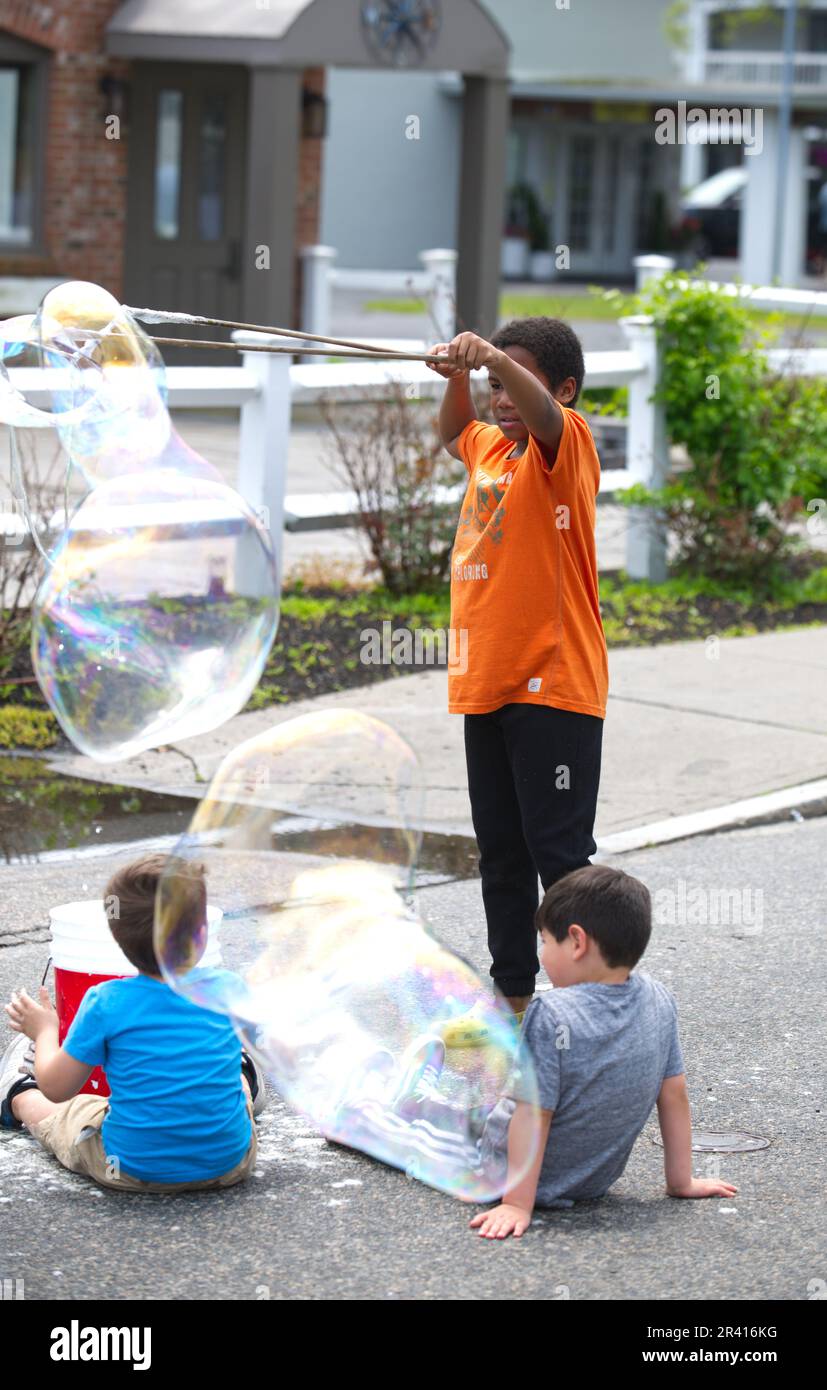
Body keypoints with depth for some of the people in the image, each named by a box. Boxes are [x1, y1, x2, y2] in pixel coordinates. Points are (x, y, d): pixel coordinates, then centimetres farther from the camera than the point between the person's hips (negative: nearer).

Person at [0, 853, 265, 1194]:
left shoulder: (105, 1003, -18)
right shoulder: (229, 990, -11)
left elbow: (57, 1088, -8)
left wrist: (44, 1031, 11)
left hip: (132, 1170, -2)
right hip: (230, 1164, 2)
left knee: (58, 1112, 30)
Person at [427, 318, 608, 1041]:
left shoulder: (566, 445, -9)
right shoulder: (490, 448, 13)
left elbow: (543, 414, -30)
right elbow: (455, 431, 32)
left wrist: (496, 357, -47)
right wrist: (460, 375, 12)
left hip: (553, 686, -8)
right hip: (486, 684, 8)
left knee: (558, 852, -7)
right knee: (501, 853, 14)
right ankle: (514, 996, 22)